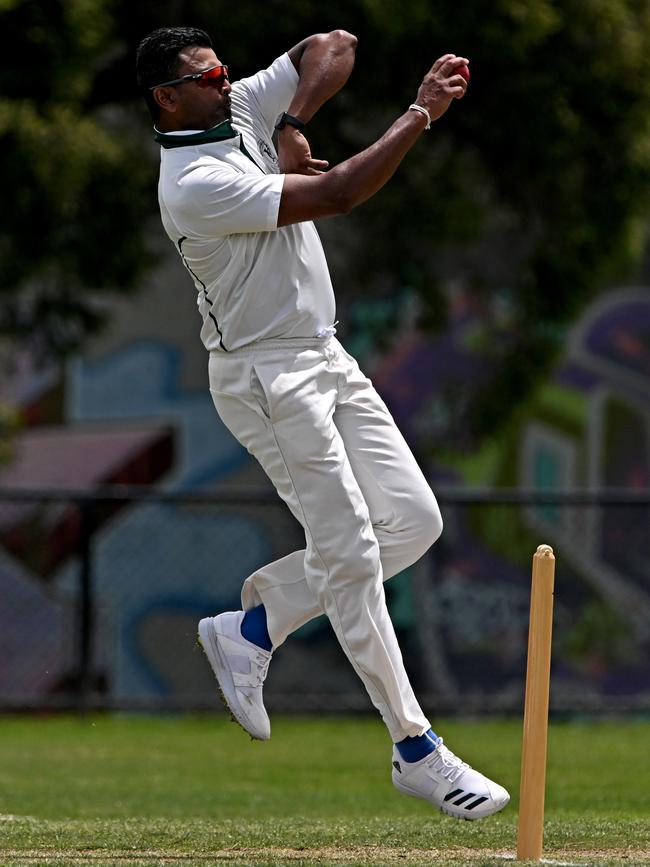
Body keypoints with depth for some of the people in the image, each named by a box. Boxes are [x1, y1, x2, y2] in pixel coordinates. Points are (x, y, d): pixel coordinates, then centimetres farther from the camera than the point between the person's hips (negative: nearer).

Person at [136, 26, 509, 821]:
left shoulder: (242, 113, 6)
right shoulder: (194, 186, -20)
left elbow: (333, 49, 7)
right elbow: (336, 196, -25)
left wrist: (293, 122, -8)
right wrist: (421, 113, -22)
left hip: (325, 360, 9)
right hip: (264, 377, -9)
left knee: (413, 521, 4)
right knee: (349, 551, -10)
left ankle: (252, 627, 17)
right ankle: (415, 750, -6)